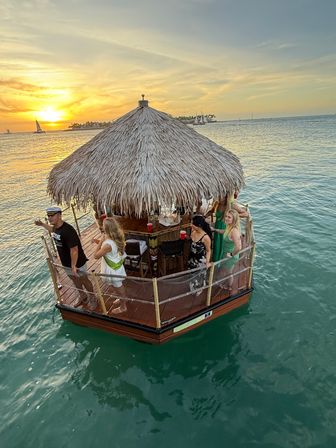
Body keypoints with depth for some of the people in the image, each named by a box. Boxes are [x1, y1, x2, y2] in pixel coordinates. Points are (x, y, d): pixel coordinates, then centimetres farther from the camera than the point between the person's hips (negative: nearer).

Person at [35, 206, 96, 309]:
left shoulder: (68, 230, -33)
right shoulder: (56, 227, -6)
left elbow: (74, 250, -31)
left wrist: (73, 265, -28)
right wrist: (42, 224, 18)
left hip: (77, 262, -8)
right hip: (65, 262, 8)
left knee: (84, 280, 13)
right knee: (74, 279, 25)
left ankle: (92, 298, 36)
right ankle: (83, 296, 48)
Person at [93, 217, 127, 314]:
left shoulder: (108, 244, -35)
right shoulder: (117, 238, -9)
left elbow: (96, 256, -23)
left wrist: (100, 241, -23)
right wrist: (100, 242, 1)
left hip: (113, 269, -8)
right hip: (117, 266, 8)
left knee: (119, 287, 13)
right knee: (119, 286, 29)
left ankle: (123, 307, 35)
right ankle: (122, 299, 52)